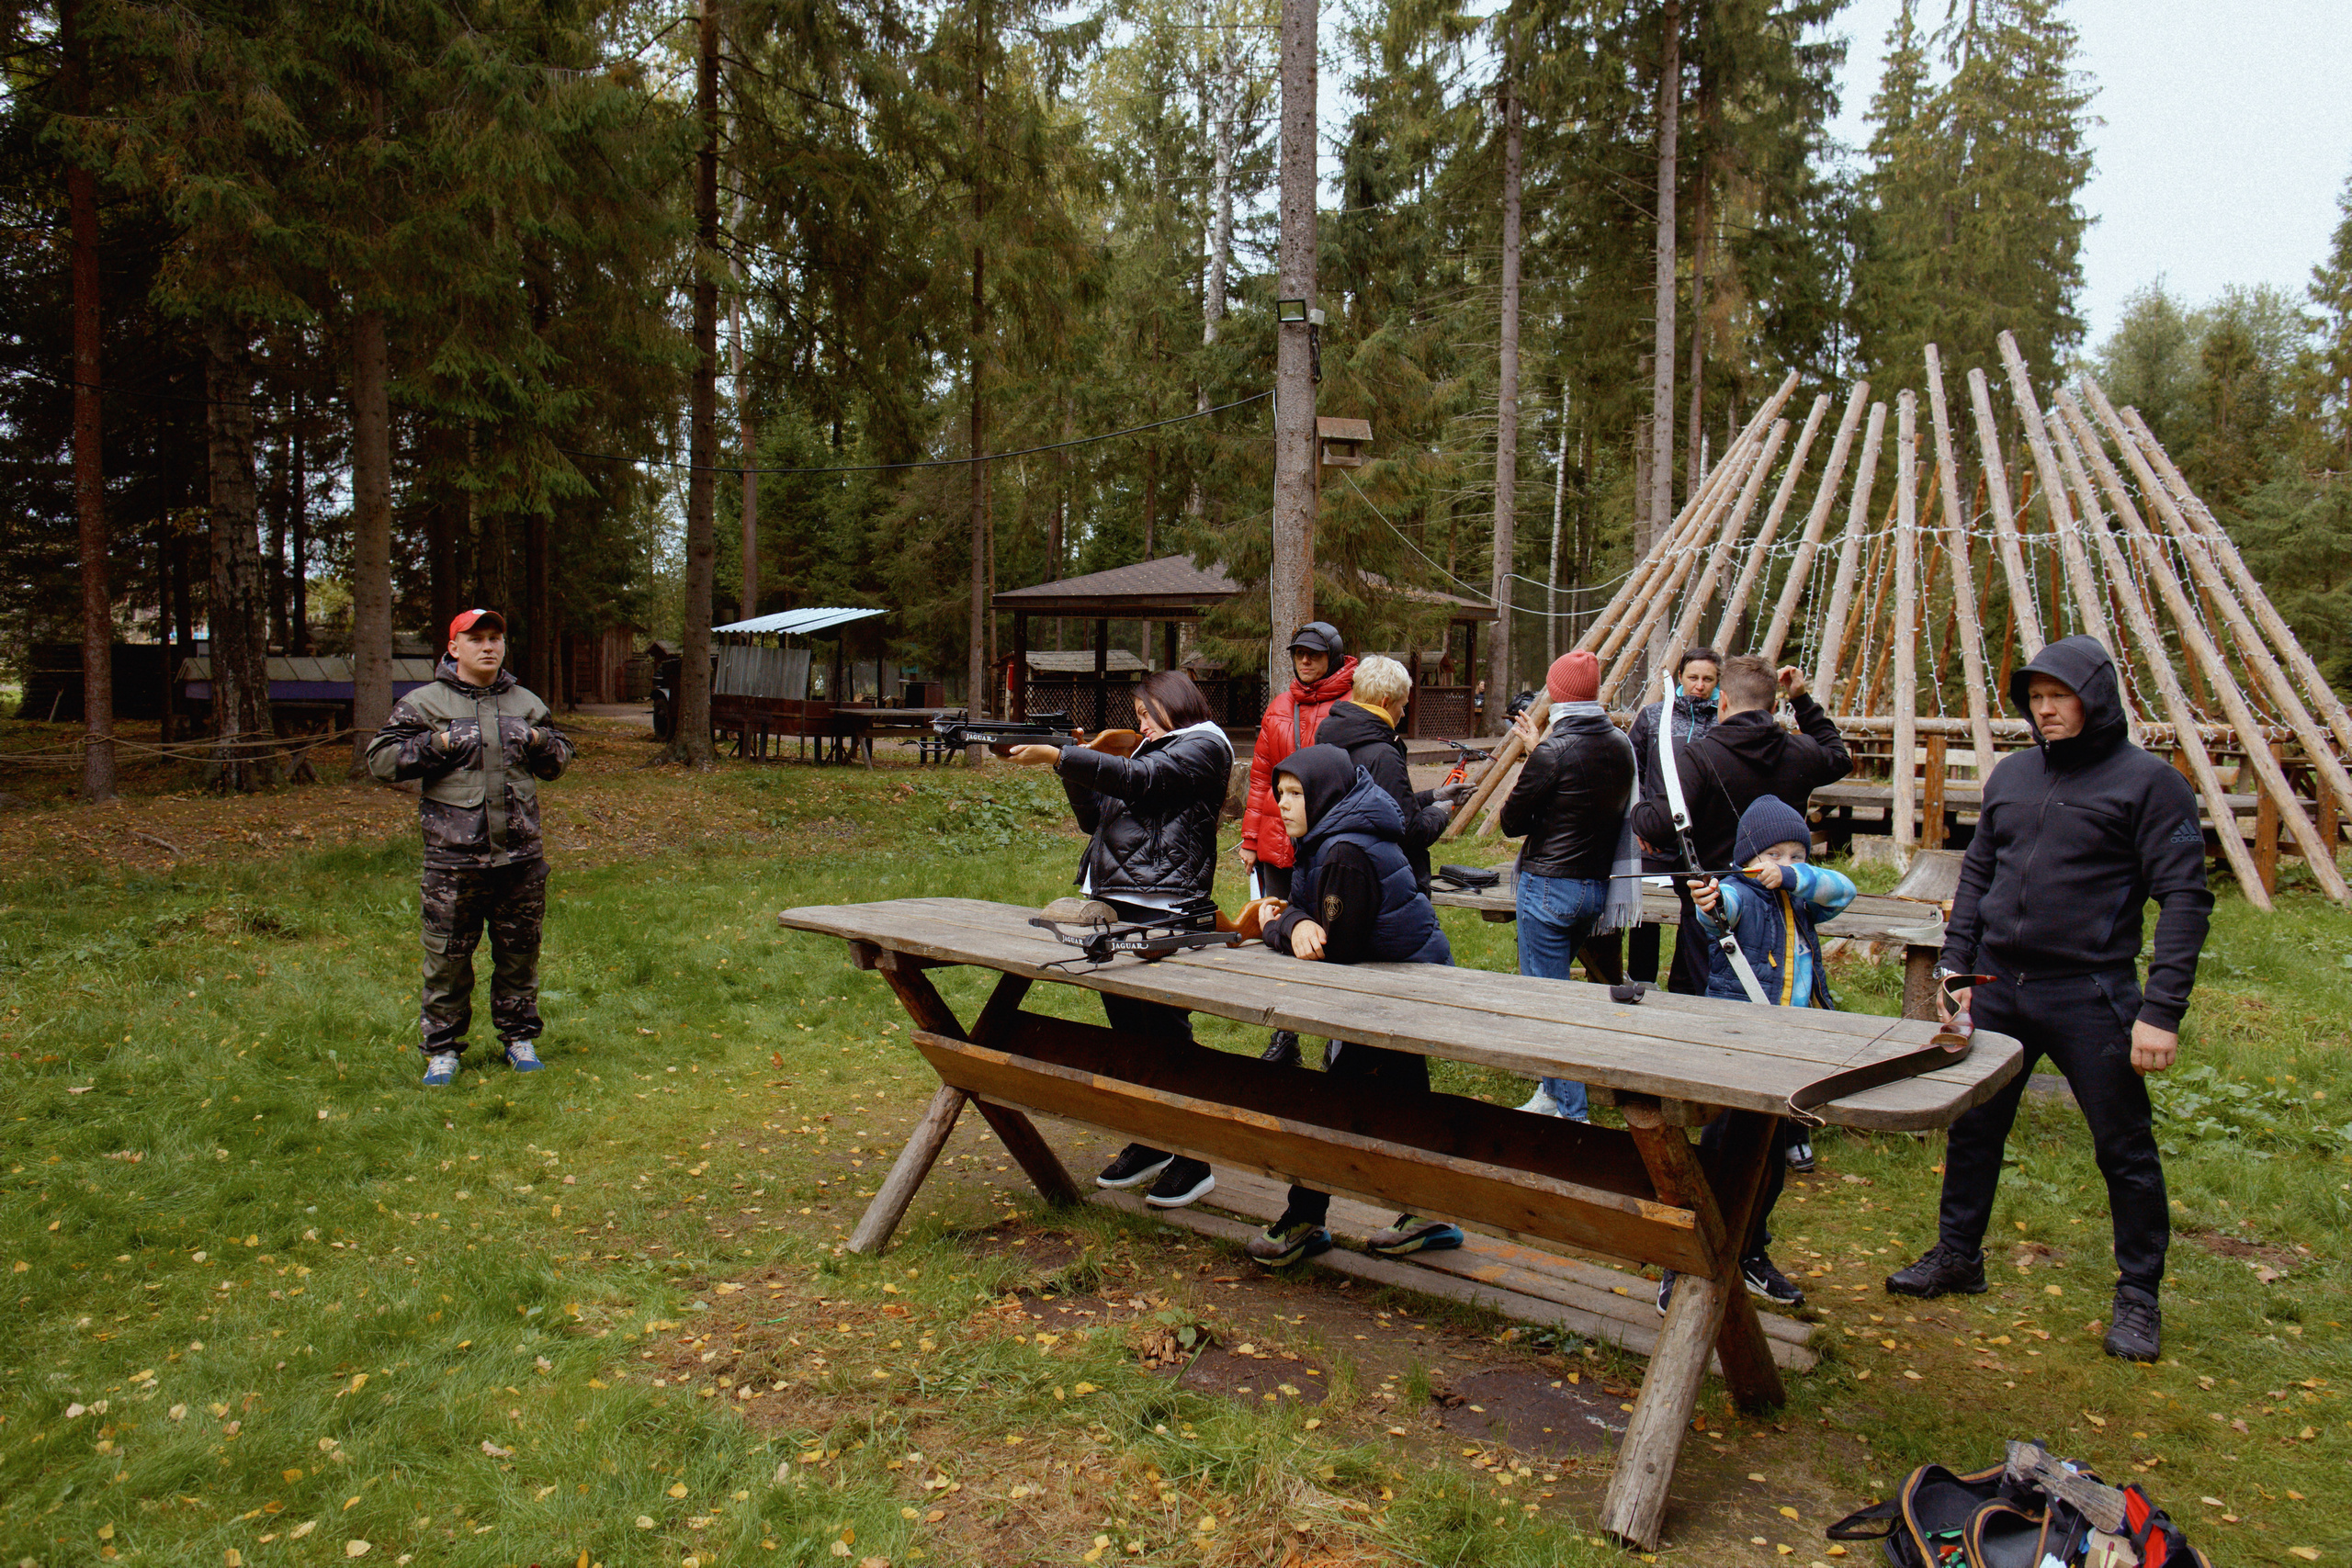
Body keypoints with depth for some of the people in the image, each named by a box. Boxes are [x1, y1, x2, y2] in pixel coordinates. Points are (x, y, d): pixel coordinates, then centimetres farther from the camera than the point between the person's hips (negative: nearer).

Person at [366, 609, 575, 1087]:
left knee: (519, 952, 11)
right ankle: (442, 1048, 17)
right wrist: (437, 744, -15)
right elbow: (381, 759, -2)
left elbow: (559, 760, 20)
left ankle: (519, 1038, 26)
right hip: (453, 858, -3)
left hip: (521, 855, 3)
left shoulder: (526, 703, 12)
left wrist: (538, 741, -2)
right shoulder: (424, 703, 1)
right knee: (448, 958, 4)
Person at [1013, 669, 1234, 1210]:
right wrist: (1074, 765, 7)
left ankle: (1194, 1159, 2)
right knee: (1128, 1027, 12)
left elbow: (1139, 780, -17)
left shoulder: (1204, 745, -1)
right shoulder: (1153, 750, 25)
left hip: (1161, 906, -9)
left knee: (1166, 1029, -6)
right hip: (1112, 902, 9)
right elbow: (1096, 817, 22)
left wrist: (1058, 756, -18)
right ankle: (1150, 1143, 24)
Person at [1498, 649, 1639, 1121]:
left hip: (1549, 888, -8)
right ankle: (1553, 1092, 31)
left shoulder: (1553, 753, -18)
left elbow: (1511, 822, -11)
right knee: (1552, 985, 22)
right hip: (1598, 886, 8)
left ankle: (1570, 1112, 4)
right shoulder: (1620, 747, 2)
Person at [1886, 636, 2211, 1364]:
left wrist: (2162, 1011, -16)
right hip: (1998, 985, 5)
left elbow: (2184, 899, -10)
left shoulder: (2148, 781, -7)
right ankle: (1957, 1255, 30)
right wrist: (1954, 968, 8)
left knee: (2124, 1148, 6)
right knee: (1972, 1127, 13)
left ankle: (2139, 1296, 23)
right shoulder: (2011, 775, 10)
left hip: (2091, 996, -5)